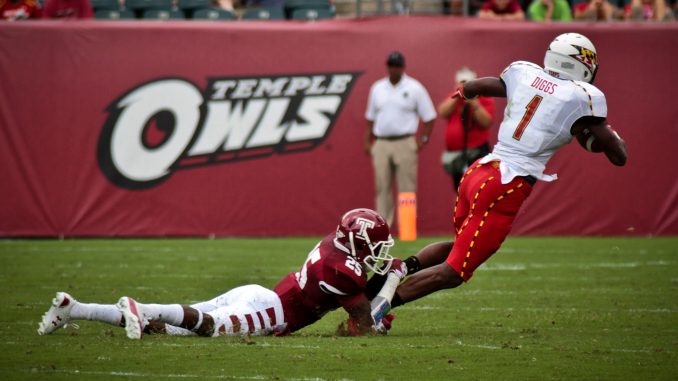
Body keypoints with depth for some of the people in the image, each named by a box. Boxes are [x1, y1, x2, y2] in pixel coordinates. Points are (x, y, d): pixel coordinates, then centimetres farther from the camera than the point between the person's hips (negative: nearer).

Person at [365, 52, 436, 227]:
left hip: (405, 144, -4)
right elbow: (371, 117, 19)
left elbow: (429, 116, 2)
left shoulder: (414, 88, 0)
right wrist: (368, 141, 13)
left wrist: (424, 139, -5)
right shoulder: (377, 88, 12)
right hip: (381, 144, 4)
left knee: (407, 188, -5)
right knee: (382, 187, 2)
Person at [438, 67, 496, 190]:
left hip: (477, 153, -6)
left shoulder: (484, 98, -2)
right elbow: (442, 113, -5)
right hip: (455, 154, 6)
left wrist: (474, 103, -21)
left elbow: (486, 122, -14)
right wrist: (457, 97, -14)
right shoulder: (453, 99, 12)